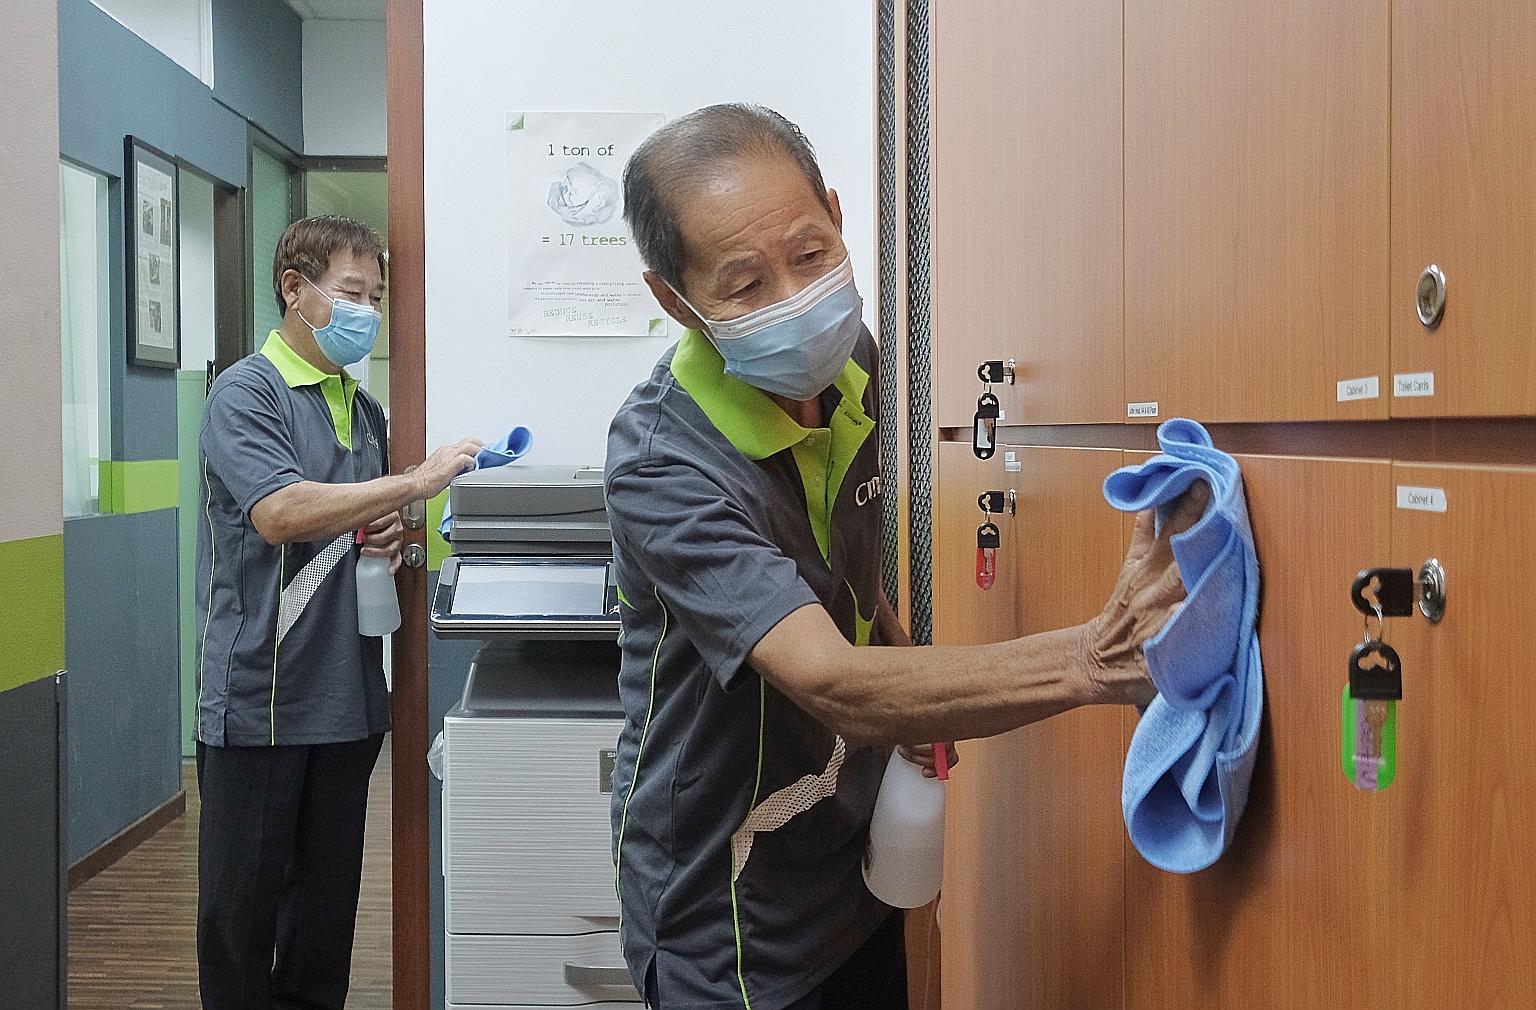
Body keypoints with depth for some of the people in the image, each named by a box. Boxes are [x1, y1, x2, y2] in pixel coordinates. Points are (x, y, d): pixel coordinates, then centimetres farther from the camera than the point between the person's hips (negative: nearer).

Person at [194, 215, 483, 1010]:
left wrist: (388, 539, 3)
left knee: (328, 894, 15)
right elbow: (280, 513, -23)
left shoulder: (365, 409, 13)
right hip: (259, 698, -6)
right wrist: (416, 482, -24)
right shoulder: (246, 392, -8)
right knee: (243, 900, 6)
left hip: (347, 697, 6)